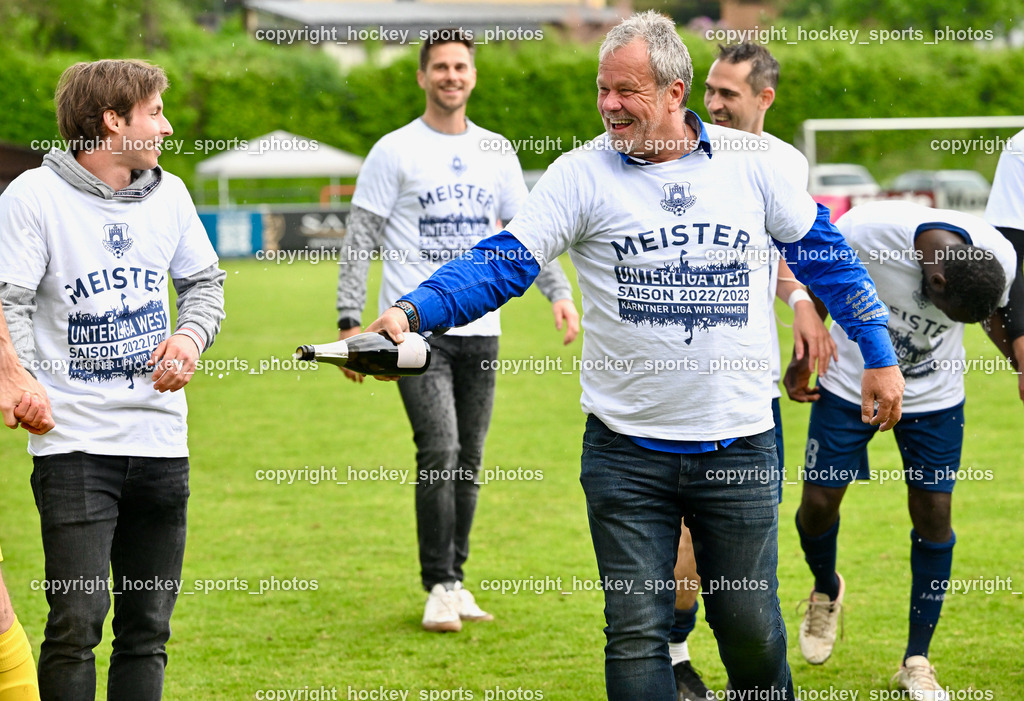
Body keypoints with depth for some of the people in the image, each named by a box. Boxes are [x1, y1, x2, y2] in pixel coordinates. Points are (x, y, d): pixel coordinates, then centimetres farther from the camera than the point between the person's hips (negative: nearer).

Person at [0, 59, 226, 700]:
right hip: (74, 444, -5)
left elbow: (205, 281, 23)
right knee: (77, 621, -11)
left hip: (161, 440, 5)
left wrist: (192, 334, 3)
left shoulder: (168, 193, 10)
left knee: (148, 626, 8)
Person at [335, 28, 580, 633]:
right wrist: (350, 321, -8)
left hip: (480, 329, 4)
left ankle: (455, 583, 17)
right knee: (439, 451, -15)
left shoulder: (496, 152, 12)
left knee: (468, 461, 7)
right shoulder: (394, 152, 0)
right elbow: (361, 241, 0)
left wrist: (560, 292, 2)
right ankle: (439, 588, -7)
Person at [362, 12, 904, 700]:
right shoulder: (581, 174, -4)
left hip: (740, 446, 1)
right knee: (637, 633, -1)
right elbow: (502, 262, -13)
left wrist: (880, 354, 15)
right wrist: (412, 312, -29)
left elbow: (819, 249, 13)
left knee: (751, 628, 9)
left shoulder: (750, 161, 1)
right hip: (628, 449, -1)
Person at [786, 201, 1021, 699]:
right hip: (851, 384, -1)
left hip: (935, 397, 1)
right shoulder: (864, 231, -32)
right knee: (819, 502, -1)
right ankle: (826, 591, 33)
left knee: (933, 515, -2)